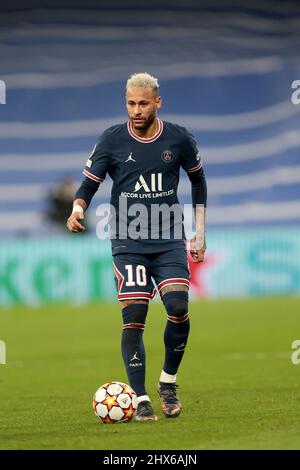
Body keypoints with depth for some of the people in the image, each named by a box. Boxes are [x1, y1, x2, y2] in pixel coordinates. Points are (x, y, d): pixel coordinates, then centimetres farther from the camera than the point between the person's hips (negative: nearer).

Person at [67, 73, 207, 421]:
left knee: (178, 308, -15)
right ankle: (141, 399, -2)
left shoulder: (178, 139, 2)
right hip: (128, 243, -1)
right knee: (134, 317, -9)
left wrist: (200, 232, 15)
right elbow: (89, 184, 4)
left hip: (169, 241, 1)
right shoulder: (111, 140, -1)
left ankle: (168, 381, 8)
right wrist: (77, 209, -19)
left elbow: (197, 179, 18)